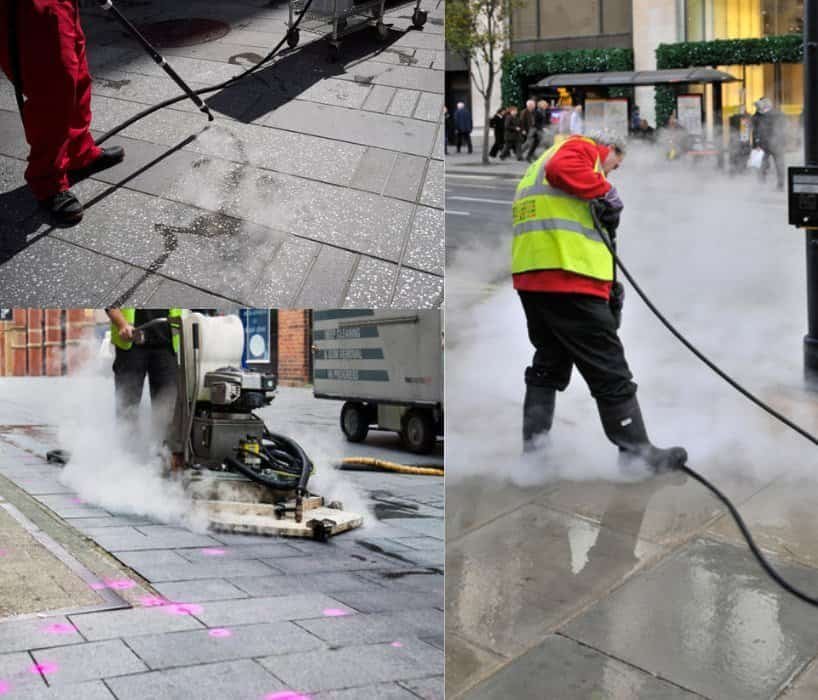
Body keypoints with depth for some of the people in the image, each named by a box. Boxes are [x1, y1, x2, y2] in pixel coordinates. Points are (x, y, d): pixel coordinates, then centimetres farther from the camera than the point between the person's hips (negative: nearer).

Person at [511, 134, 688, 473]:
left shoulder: (538, 166, 30)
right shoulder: (582, 147, 2)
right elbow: (562, 169, -23)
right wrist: (606, 192, -12)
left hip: (531, 278, 9)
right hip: (569, 280, -9)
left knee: (548, 365, 20)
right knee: (609, 371, -2)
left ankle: (534, 446, 21)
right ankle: (636, 452, 5)